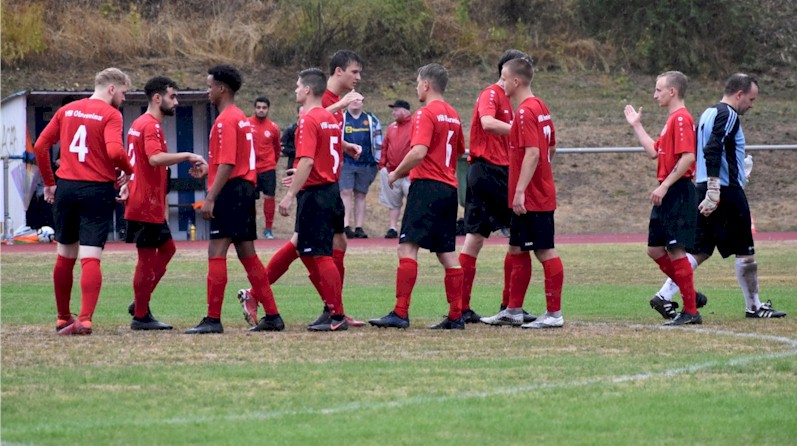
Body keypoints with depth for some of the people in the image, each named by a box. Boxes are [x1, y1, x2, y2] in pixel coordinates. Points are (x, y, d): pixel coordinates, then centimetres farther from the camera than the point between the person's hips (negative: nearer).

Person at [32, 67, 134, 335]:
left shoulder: (67, 110, 11)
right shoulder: (110, 115, -6)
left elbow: (40, 147, 9)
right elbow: (115, 151, -21)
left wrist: (49, 183, 16)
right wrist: (128, 171, -1)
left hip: (66, 188, 5)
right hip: (97, 190, -5)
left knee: (65, 257, 17)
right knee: (91, 258, -7)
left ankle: (63, 319, 26)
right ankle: (85, 320, -18)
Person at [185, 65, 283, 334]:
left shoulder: (225, 120, -13)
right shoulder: (241, 119, 17)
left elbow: (227, 165, -19)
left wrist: (210, 198, -21)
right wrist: (208, 170, 24)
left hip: (231, 191, -10)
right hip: (246, 190, 10)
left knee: (216, 252, -9)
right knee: (247, 254, 12)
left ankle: (213, 319, -12)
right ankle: (272, 316, 11)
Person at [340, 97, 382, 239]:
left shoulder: (371, 120, 11)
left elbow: (378, 141, 15)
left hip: (365, 164, 2)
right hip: (346, 162, -2)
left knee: (360, 195, 4)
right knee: (345, 192, -11)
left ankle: (359, 228, 6)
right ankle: (346, 226, -15)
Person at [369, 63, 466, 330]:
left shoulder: (426, 113, -9)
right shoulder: (453, 116, 17)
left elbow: (419, 152, -21)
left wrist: (396, 173, -8)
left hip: (427, 186, -9)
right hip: (449, 188, 9)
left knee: (407, 247, -12)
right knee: (447, 254, 10)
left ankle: (400, 313, -20)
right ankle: (456, 316, 9)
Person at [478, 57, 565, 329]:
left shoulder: (526, 112, -17)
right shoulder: (540, 108, 13)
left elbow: (533, 153, -24)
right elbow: (551, 148, 19)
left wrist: (520, 191, -25)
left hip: (531, 198, -10)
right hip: (540, 193, 10)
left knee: (545, 251, -5)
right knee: (517, 251, 15)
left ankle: (554, 314, -1)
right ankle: (513, 312, 21)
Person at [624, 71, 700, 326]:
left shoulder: (681, 118, -13)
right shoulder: (673, 119, 18)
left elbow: (688, 157, -22)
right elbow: (654, 152, 22)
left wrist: (665, 186, -23)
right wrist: (636, 126, 24)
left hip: (678, 193, -10)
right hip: (668, 195, 10)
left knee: (675, 251, -8)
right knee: (655, 250, 12)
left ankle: (690, 312, -4)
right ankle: (691, 295, 18)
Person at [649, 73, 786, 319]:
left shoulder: (708, 114, 17)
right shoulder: (728, 115, -12)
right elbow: (713, 151, -24)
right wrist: (714, 192, -28)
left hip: (703, 189, 9)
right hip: (727, 192, -9)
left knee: (700, 250, 8)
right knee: (745, 251, 3)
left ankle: (664, 296, -3)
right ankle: (754, 306, 12)